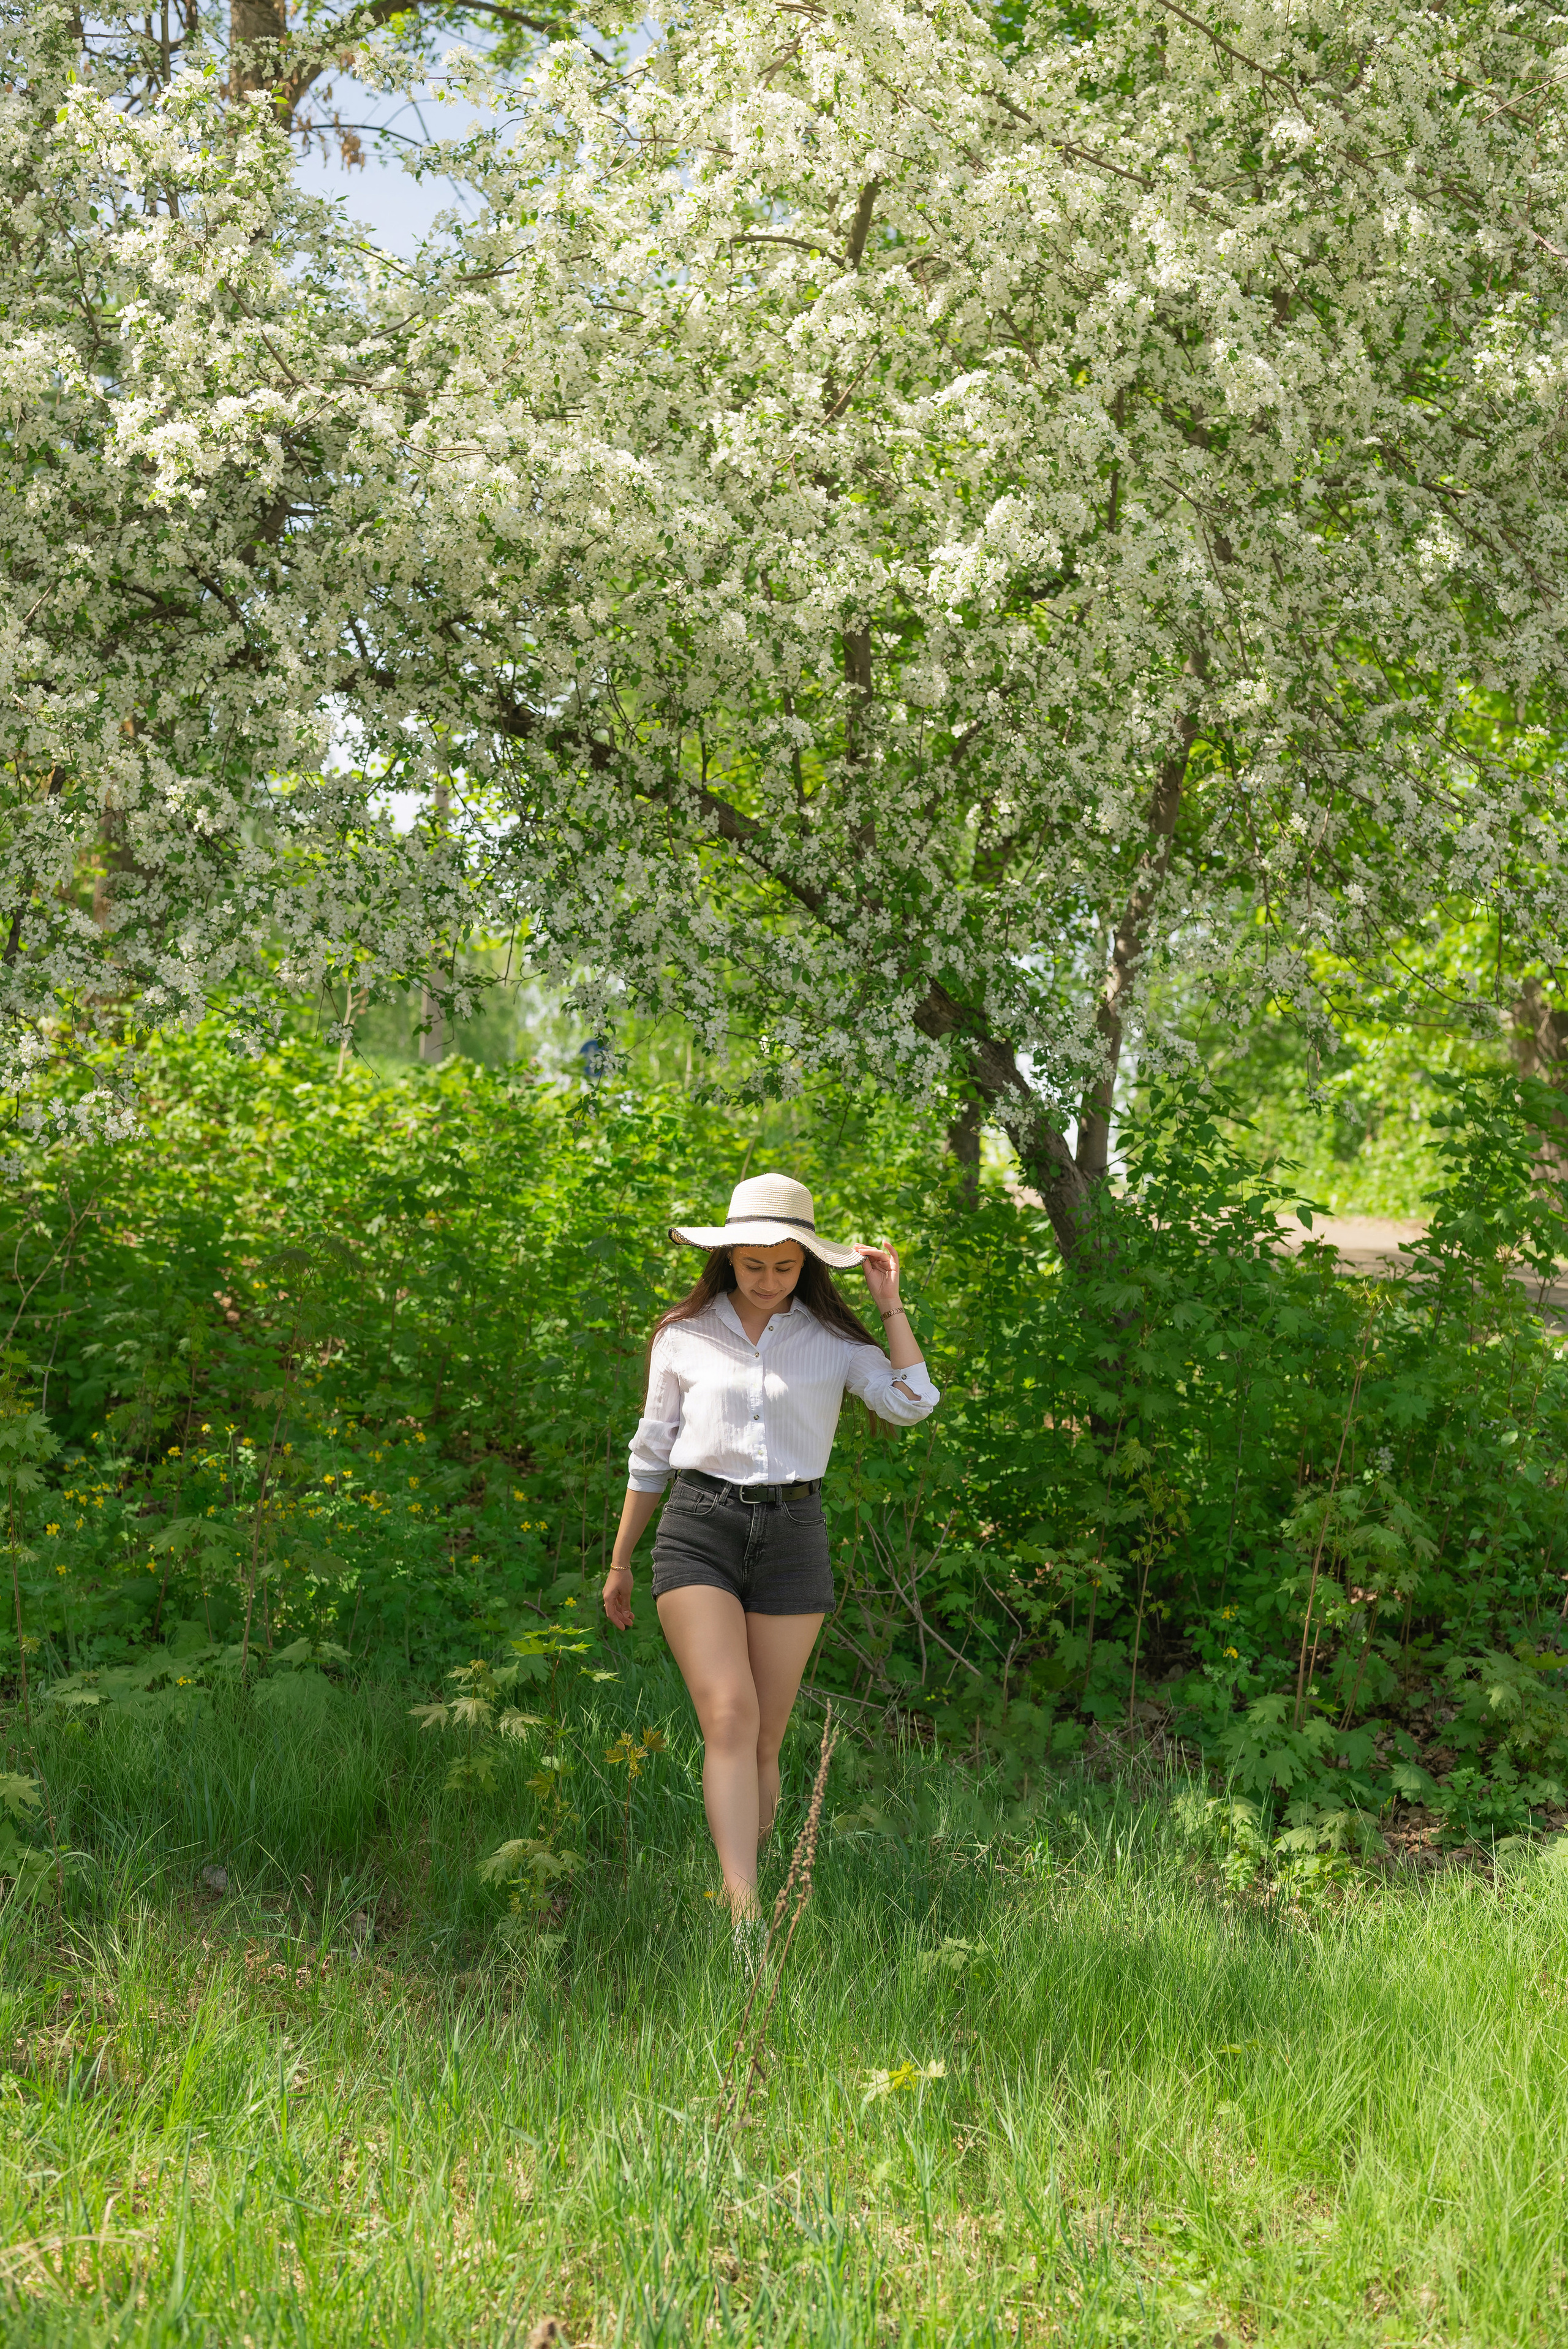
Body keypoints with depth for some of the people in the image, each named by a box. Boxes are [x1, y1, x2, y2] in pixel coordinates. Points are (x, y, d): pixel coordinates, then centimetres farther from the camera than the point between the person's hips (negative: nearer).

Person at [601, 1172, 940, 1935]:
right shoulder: (684, 1336, 6)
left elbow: (911, 1403, -10)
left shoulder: (832, 1339, 6)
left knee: (764, 1740, 4)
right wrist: (619, 1560, 17)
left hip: (792, 1536, 1)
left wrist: (890, 1304, -5)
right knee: (730, 1717, -18)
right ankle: (745, 1916, -26)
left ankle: (735, 1879, 23)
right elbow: (652, 1451, 14)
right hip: (699, 1529, -1)